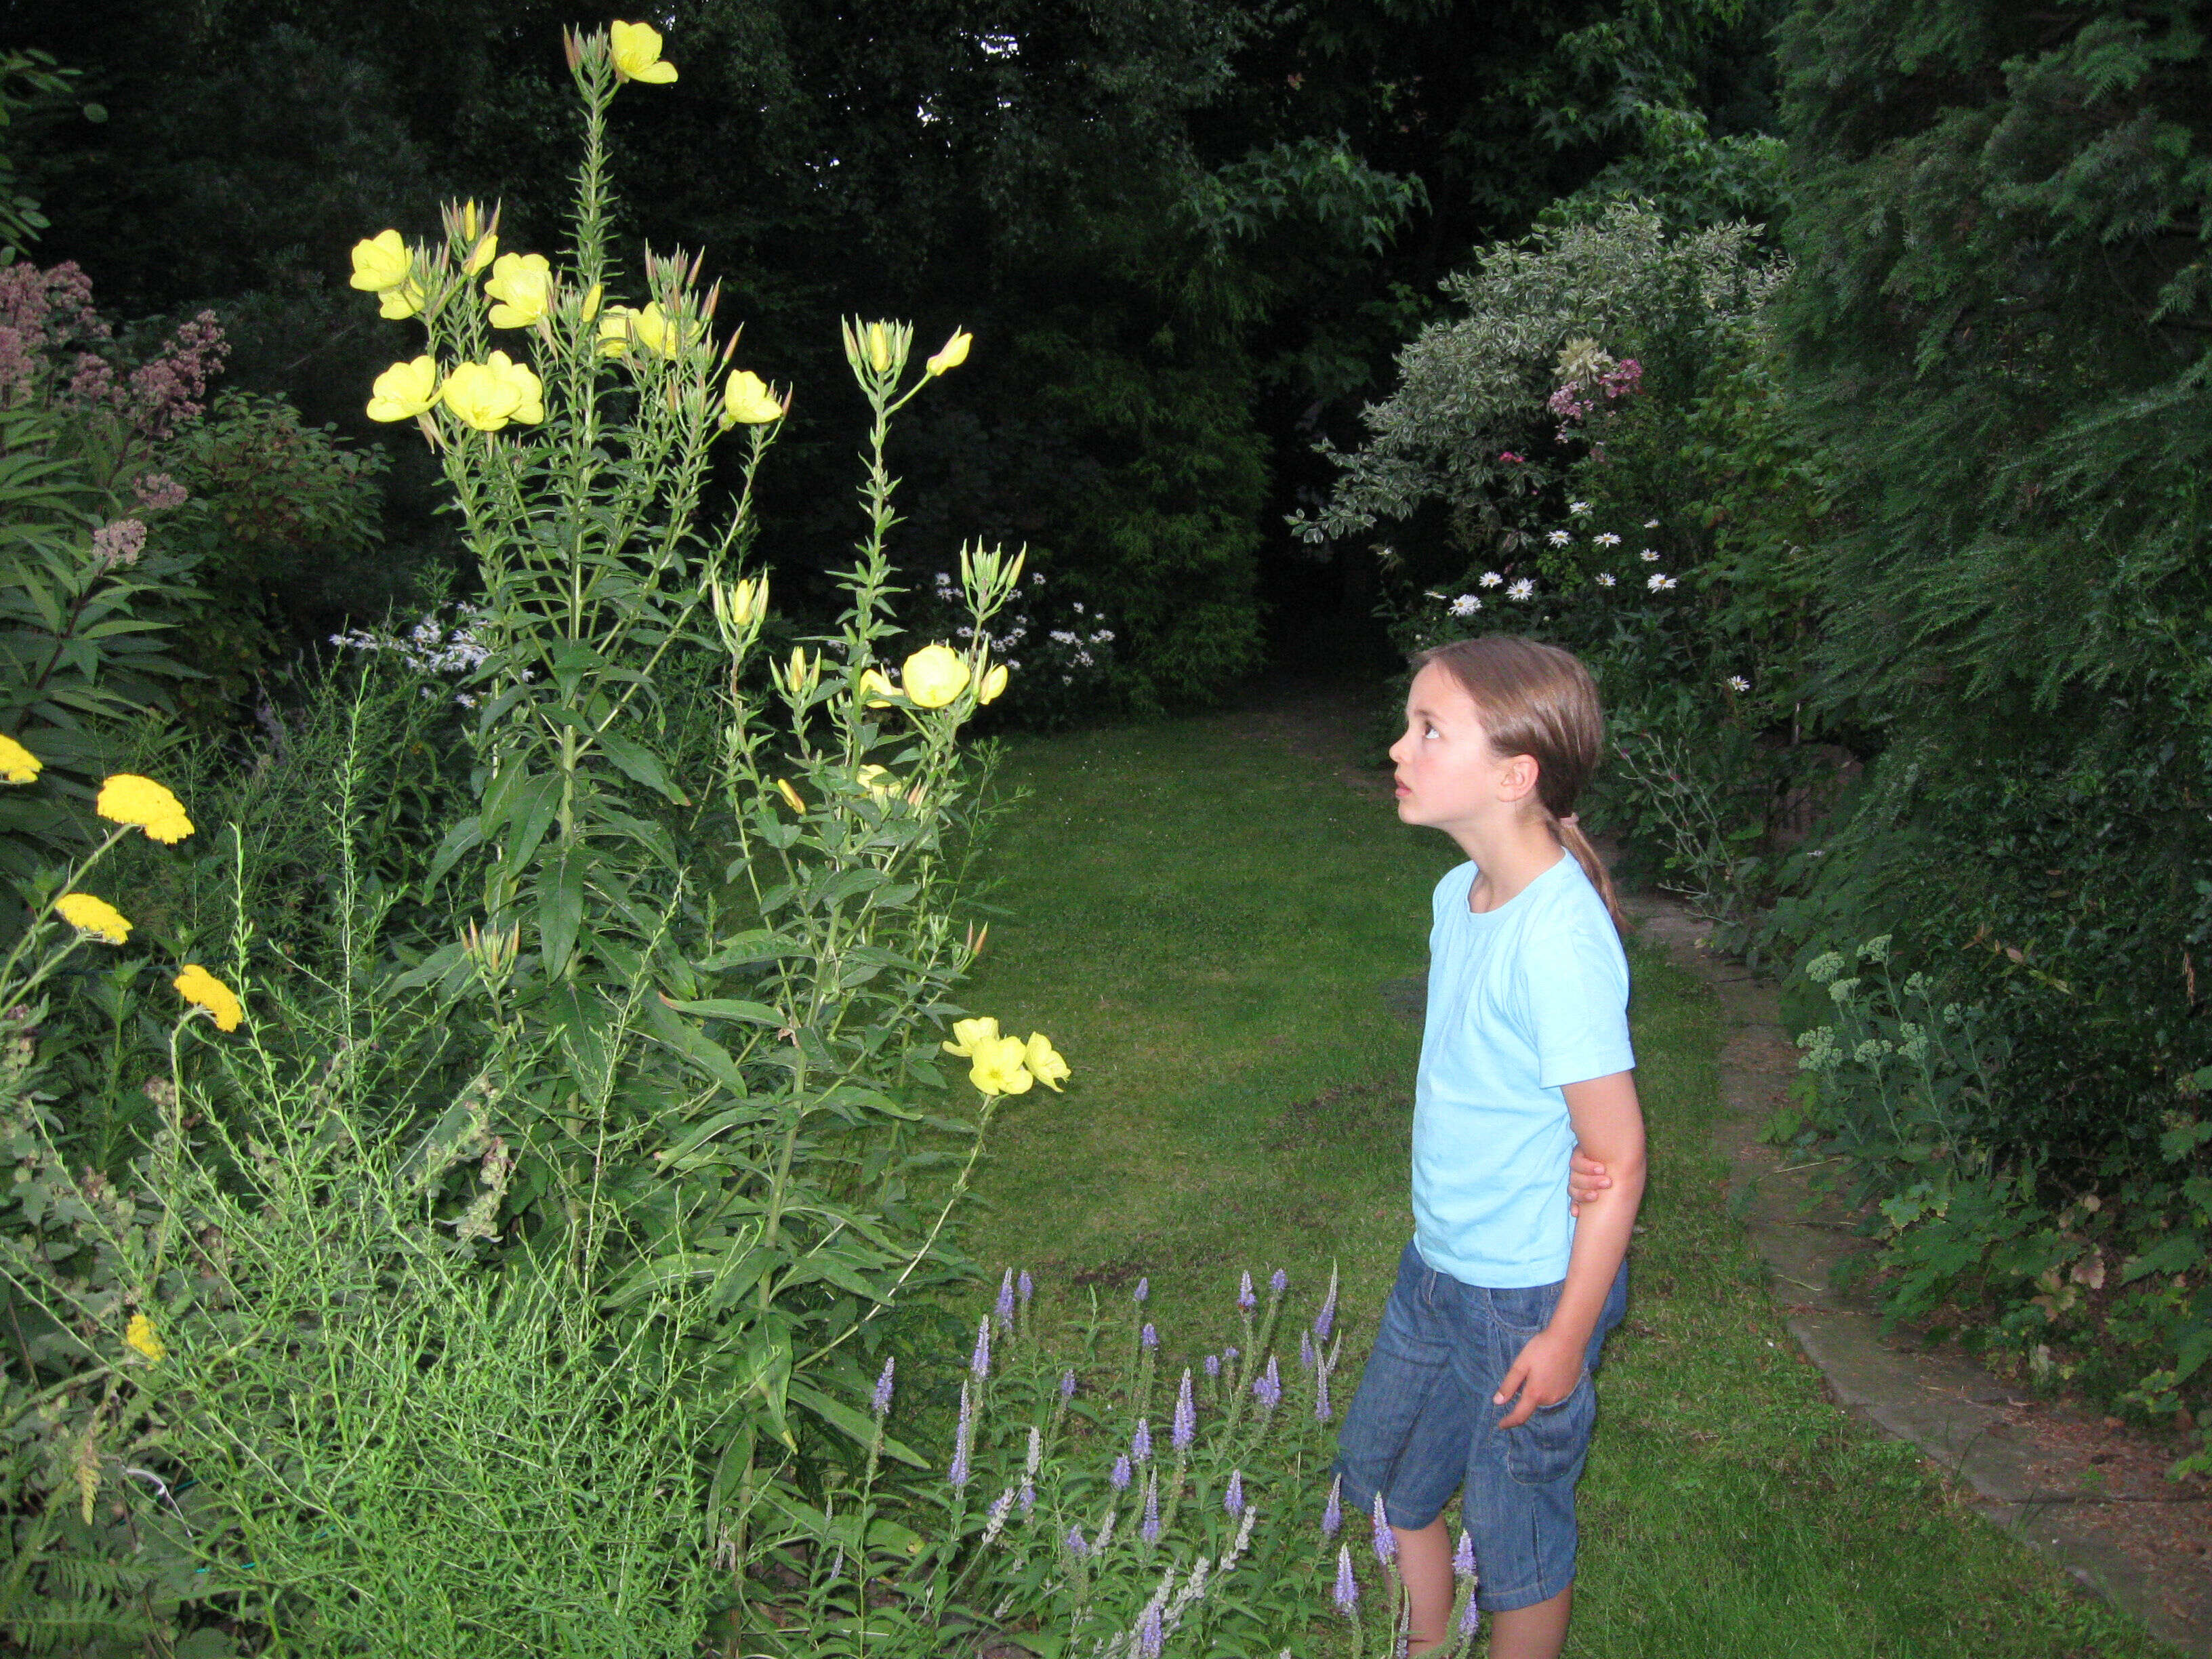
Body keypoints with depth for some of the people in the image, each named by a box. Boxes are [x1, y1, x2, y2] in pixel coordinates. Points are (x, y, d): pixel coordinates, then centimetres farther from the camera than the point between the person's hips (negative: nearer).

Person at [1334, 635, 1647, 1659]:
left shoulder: (1560, 940, -27)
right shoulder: (1459, 892, -1)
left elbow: (1619, 1158, -21)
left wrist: (1567, 1335, -15)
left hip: (1531, 1293, -8)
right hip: (1438, 1262, 8)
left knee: (1516, 1534, 12)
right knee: (1383, 1478, 23)